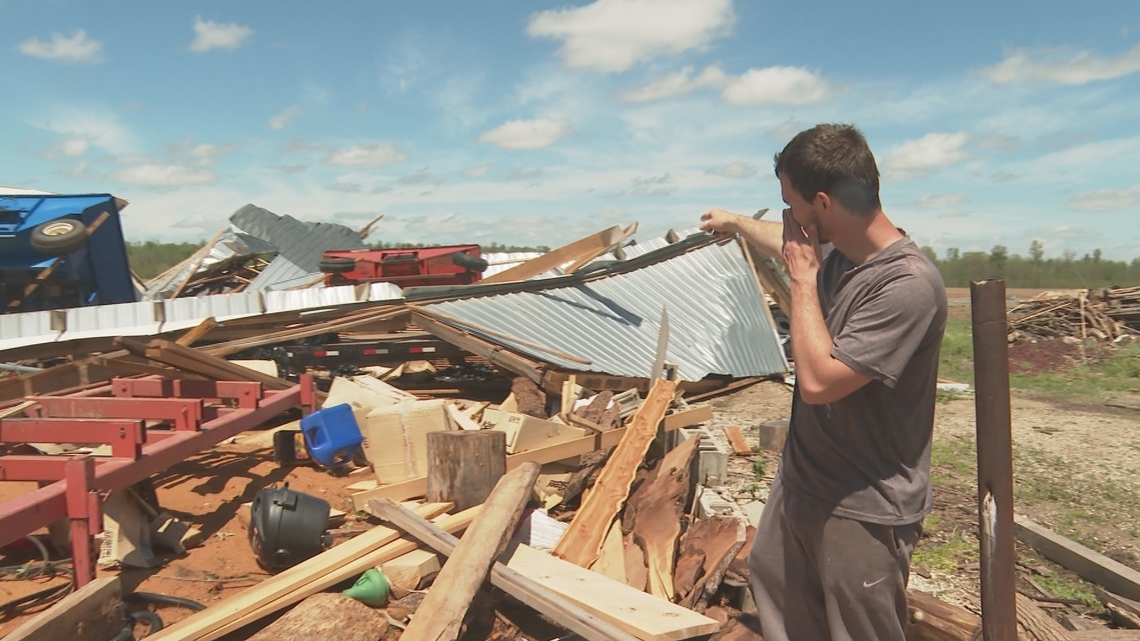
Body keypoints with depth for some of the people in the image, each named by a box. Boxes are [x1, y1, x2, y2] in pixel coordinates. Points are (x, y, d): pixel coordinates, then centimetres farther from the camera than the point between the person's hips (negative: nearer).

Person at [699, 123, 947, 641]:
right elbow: (786, 244, 23)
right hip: (801, 482, 9)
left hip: (864, 509, -8)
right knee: (772, 581, 25)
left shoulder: (909, 285, -27)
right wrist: (735, 222, 41)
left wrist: (803, 279, -21)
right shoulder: (835, 254, -2)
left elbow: (817, 380, -30)